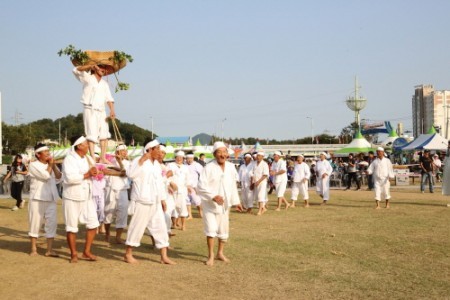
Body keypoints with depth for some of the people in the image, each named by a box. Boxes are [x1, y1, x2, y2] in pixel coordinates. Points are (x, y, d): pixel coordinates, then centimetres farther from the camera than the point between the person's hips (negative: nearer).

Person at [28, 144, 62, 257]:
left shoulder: (51, 165, 14)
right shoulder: (34, 165, -5)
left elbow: (58, 177, 2)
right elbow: (46, 175, -18)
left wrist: (53, 165, -6)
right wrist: (50, 165, -5)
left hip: (51, 199, 5)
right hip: (37, 199, -5)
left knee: (51, 223, 1)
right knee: (35, 224, 3)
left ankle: (49, 250, 5)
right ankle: (33, 249, 14)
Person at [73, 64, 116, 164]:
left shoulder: (104, 84, 18)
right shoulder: (88, 78, 4)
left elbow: (109, 98, 10)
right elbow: (76, 70, -10)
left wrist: (112, 110, -5)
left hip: (101, 111, 6)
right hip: (90, 110, -6)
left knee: (104, 135, 3)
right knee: (92, 135, -10)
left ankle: (103, 158, 7)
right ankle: (92, 158, -13)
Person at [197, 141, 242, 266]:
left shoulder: (231, 167, 0)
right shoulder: (209, 168, -16)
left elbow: (233, 186, 11)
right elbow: (201, 186, -21)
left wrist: (236, 201, 14)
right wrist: (213, 196, -32)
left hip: (224, 205, 5)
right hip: (210, 204, -5)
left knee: (224, 230, 13)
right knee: (211, 229, -13)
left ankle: (220, 253, 32)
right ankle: (211, 256, 2)